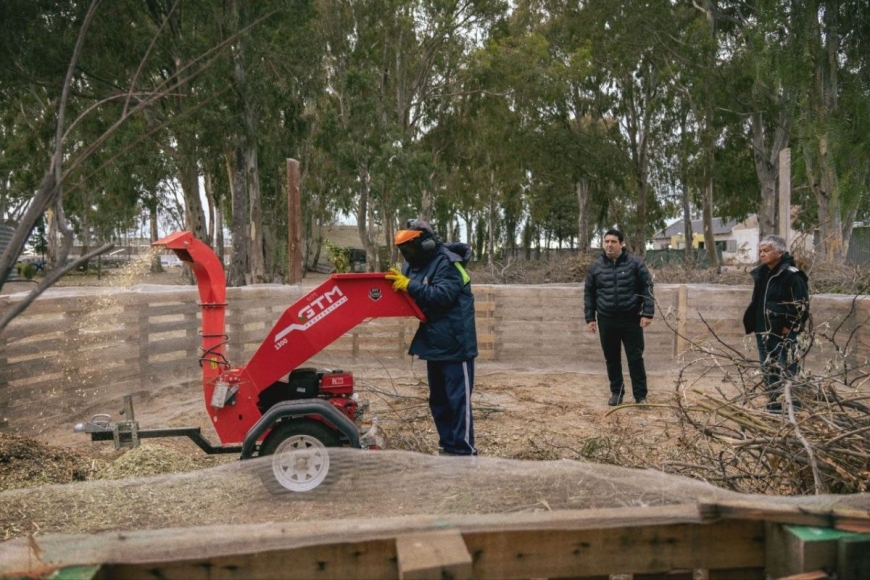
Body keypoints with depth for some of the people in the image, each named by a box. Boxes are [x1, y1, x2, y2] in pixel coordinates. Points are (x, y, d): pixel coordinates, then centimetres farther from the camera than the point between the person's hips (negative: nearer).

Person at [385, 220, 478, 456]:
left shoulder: (448, 263, -16)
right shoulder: (414, 265, 10)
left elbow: (442, 295, -29)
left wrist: (410, 285, -30)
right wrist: (395, 281, -4)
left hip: (455, 345, -9)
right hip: (434, 344, 9)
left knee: (458, 400, -5)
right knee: (438, 400, 15)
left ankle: (463, 451, 1)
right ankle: (448, 446, 25)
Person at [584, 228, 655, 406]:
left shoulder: (635, 263, -2)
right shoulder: (596, 266, 5)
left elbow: (647, 288, -1)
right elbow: (589, 293, 10)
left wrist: (647, 312, -9)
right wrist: (590, 318, 5)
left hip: (631, 319, -2)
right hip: (606, 320, 3)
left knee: (635, 358, 0)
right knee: (612, 359, 10)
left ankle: (640, 395, 8)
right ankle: (616, 392, 23)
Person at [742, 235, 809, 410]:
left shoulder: (791, 274, -12)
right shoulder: (761, 273, 11)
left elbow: (802, 304, -13)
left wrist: (790, 326, -13)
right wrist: (752, 323, 13)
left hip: (783, 333, -8)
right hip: (763, 332, 8)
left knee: (786, 371, -5)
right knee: (768, 371, 14)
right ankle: (773, 406, 25)